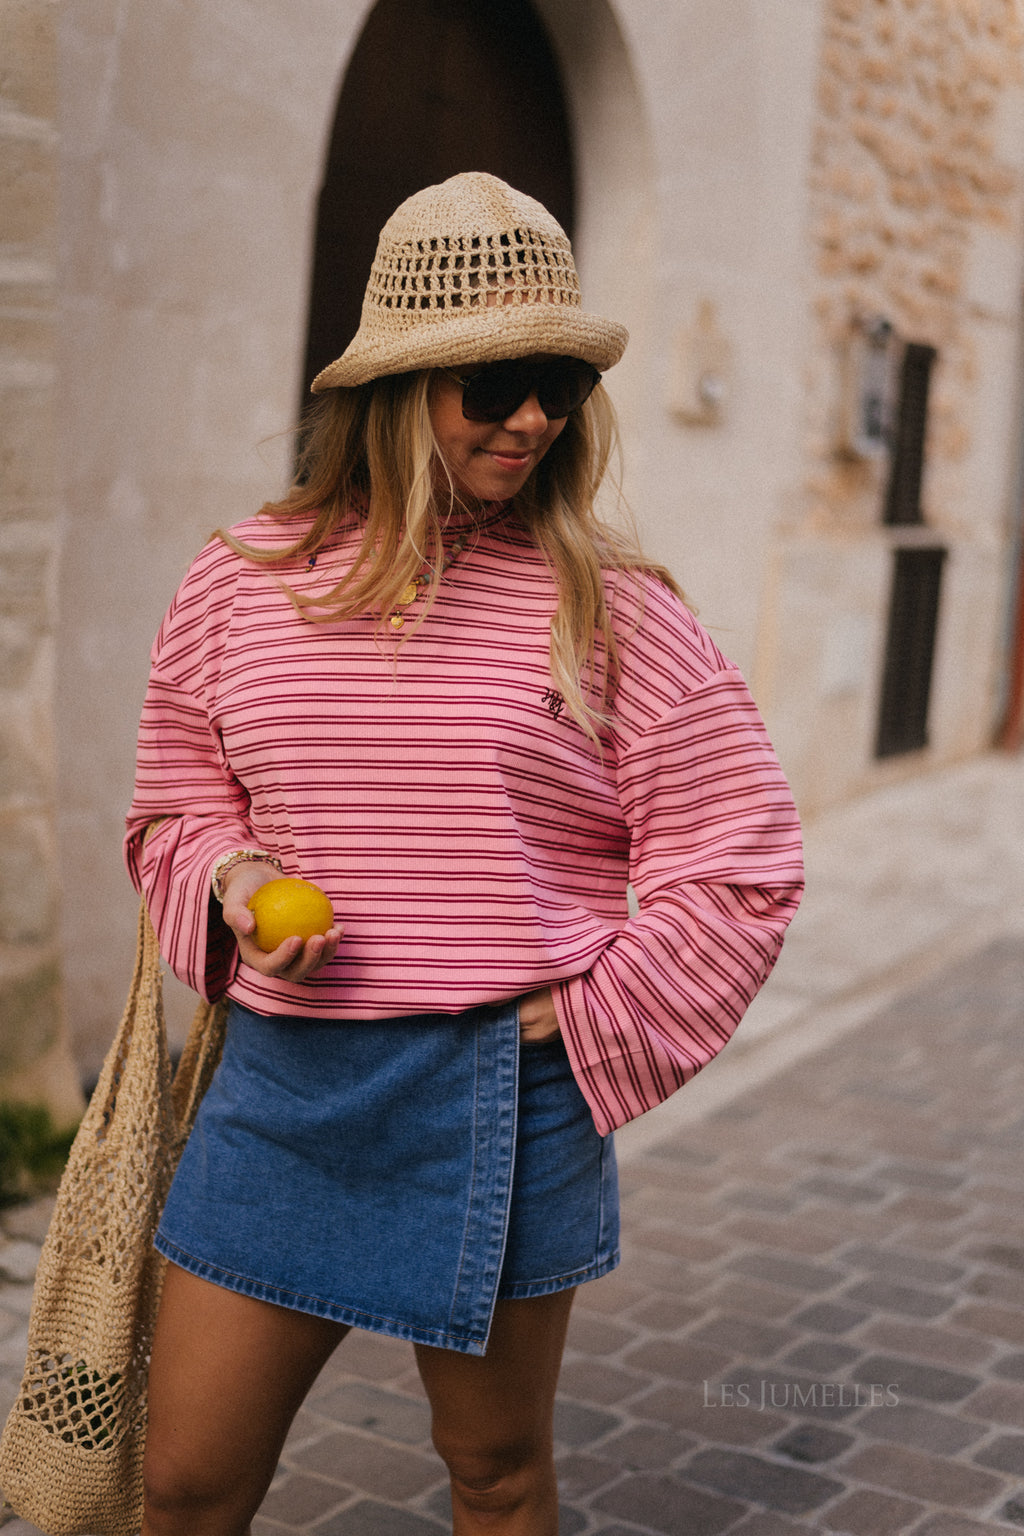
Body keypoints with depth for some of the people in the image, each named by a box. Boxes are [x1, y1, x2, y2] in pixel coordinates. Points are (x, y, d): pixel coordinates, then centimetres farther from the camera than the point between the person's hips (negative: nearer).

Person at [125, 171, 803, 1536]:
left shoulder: (610, 605, -5)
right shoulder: (248, 577, 2)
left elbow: (740, 863, -2)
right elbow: (178, 805, 14)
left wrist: (586, 1025, -6)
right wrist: (234, 884, -7)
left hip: (502, 1095, -2)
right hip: (281, 1077, 2)